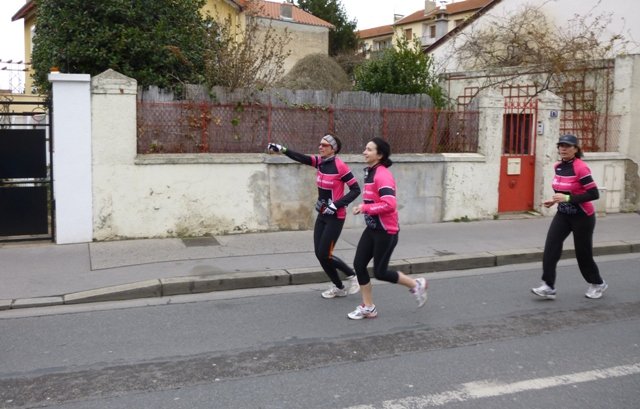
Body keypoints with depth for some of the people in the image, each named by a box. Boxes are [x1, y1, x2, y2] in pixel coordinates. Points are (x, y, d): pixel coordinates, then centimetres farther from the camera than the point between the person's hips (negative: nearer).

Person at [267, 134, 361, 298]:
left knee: (324, 255, -5)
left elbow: (356, 189, -15)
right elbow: (301, 158, -10)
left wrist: (336, 205, -21)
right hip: (322, 215, 8)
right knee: (319, 254, 8)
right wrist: (282, 150, -25)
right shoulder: (320, 162, 3)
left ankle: (352, 276, 18)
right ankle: (339, 287, 23)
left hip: (335, 217, -8)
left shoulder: (340, 166, -17)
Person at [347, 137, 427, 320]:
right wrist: (363, 208, 6)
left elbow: (389, 205, -31)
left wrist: (365, 208, -23)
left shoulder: (382, 175, -21)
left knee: (380, 272, 0)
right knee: (359, 264, 4)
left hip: (386, 231, -9)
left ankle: (416, 285, 23)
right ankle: (368, 308, 16)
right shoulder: (371, 172, 10)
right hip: (372, 228, 9)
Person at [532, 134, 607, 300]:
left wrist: (568, 198, -28)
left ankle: (597, 284, 32)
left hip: (582, 217, -6)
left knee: (583, 253, 7)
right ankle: (548, 287, -8)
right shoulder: (558, 167, 2)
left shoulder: (580, 168, -20)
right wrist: (556, 199, 2)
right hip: (563, 215, 6)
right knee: (550, 247, -10)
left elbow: (594, 194, -24)